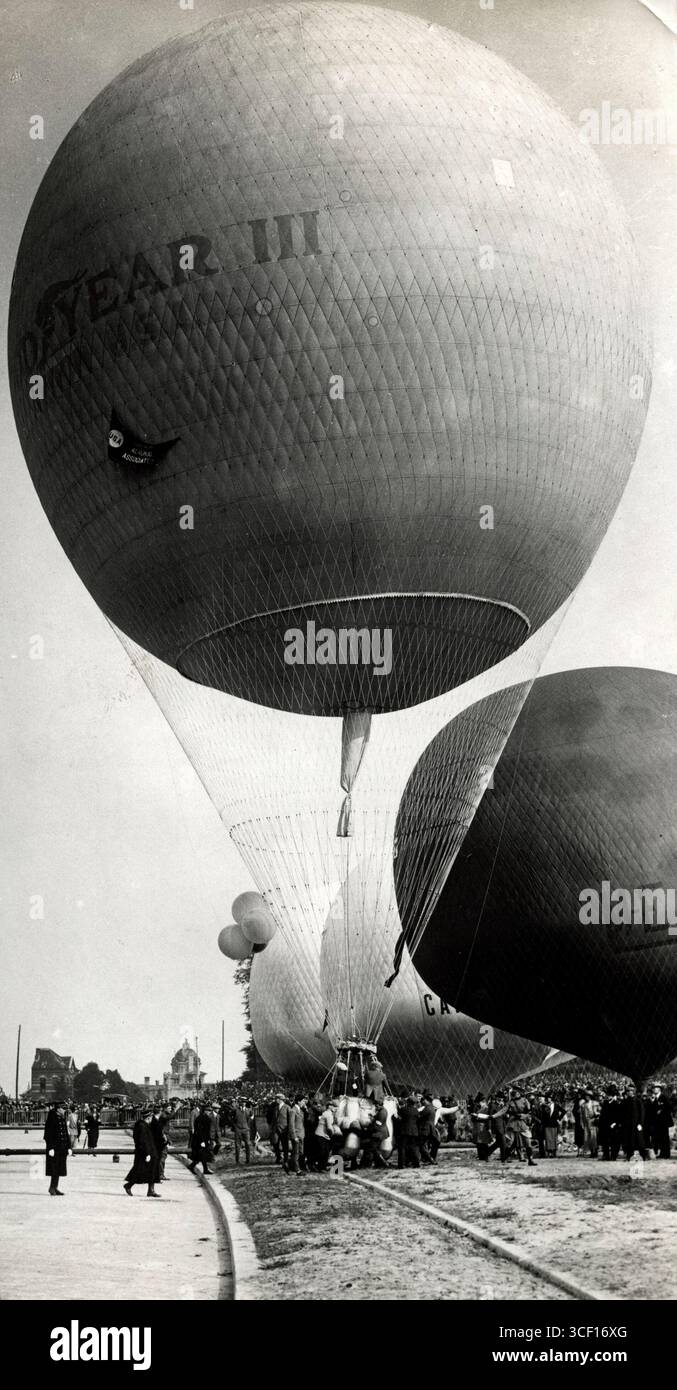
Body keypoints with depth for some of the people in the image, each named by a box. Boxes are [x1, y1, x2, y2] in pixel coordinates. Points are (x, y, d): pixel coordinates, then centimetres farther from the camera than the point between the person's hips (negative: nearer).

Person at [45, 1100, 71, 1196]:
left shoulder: (63, 1119, 12)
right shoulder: (52, 1119, -12)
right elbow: (48, 1134, -15)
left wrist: (68, 1148, 15)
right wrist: (51, 1148, -20)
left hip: (62, 1148, 8)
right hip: (54, 1147, -8)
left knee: (59, 1169, 9)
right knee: (55, 1168, -7)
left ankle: (54, 1188, 15)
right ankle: (53, 1188, 1)